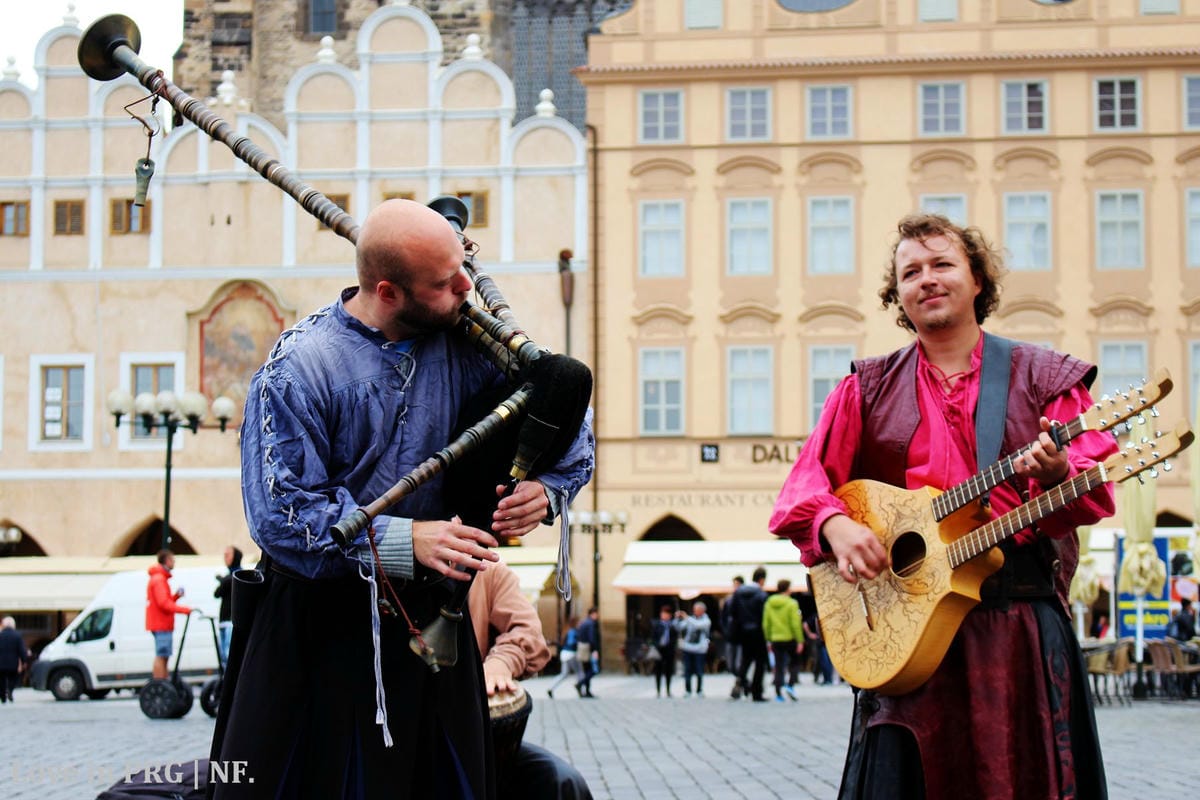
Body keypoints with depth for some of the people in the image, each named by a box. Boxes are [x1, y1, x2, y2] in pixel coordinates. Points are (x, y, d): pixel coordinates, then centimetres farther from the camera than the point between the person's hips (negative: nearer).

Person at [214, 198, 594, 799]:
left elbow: (569, 426, 6)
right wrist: (406, 540, -27)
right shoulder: (297, 370, -16)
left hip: (432, 616, 4)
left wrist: (547, 488, -15)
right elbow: (281, 517, -21)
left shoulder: (468, 343, -3)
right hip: (321, 624, -4)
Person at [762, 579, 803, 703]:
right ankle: (790, 685, -1)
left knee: (778, 667, 7)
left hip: (775, 640, 4)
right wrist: (800, 641, -10)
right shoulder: (791, 604, -10)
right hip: (790, 639, -4)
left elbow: (766, 624, 6)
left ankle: (778, 693, 3)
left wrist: (768, 640, 13)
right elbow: (795, 624, -13)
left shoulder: (769, 603, 5)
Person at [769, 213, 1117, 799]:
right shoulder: (867, 389, 13)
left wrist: (1056, 473, -21)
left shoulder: (1043, 376, 9)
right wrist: (835, 524, -13)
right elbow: (807, 480, 9)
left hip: (1023, 619, 0)